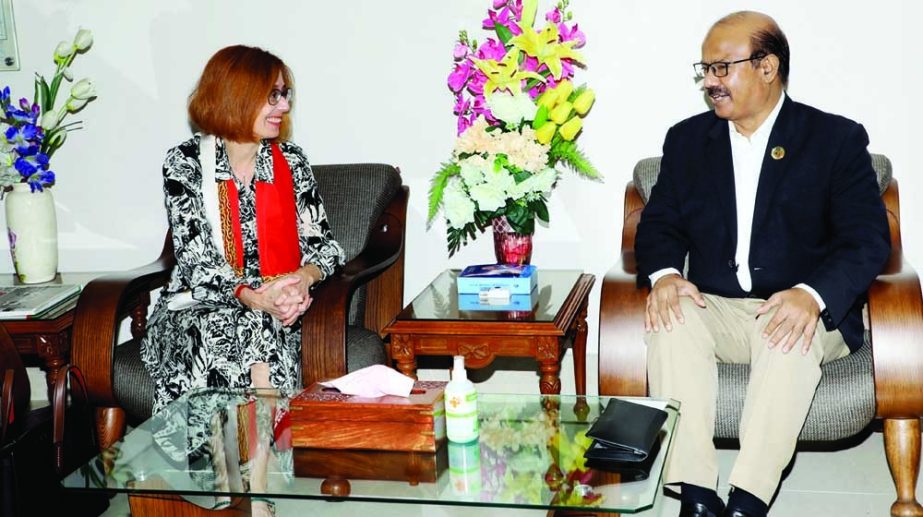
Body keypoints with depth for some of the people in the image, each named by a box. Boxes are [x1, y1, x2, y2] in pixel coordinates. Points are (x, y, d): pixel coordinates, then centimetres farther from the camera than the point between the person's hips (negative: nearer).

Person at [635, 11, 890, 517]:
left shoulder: (836, 139, 1)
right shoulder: (687, 139, 12)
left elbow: (868, 239, -7)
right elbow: (660, 223, 10)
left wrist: (812, 295, -27)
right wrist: (664, 273, -15)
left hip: (802, 309, -3)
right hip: (713, 309, 3)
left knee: (792, 339, -36)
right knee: (671, 320, -30)